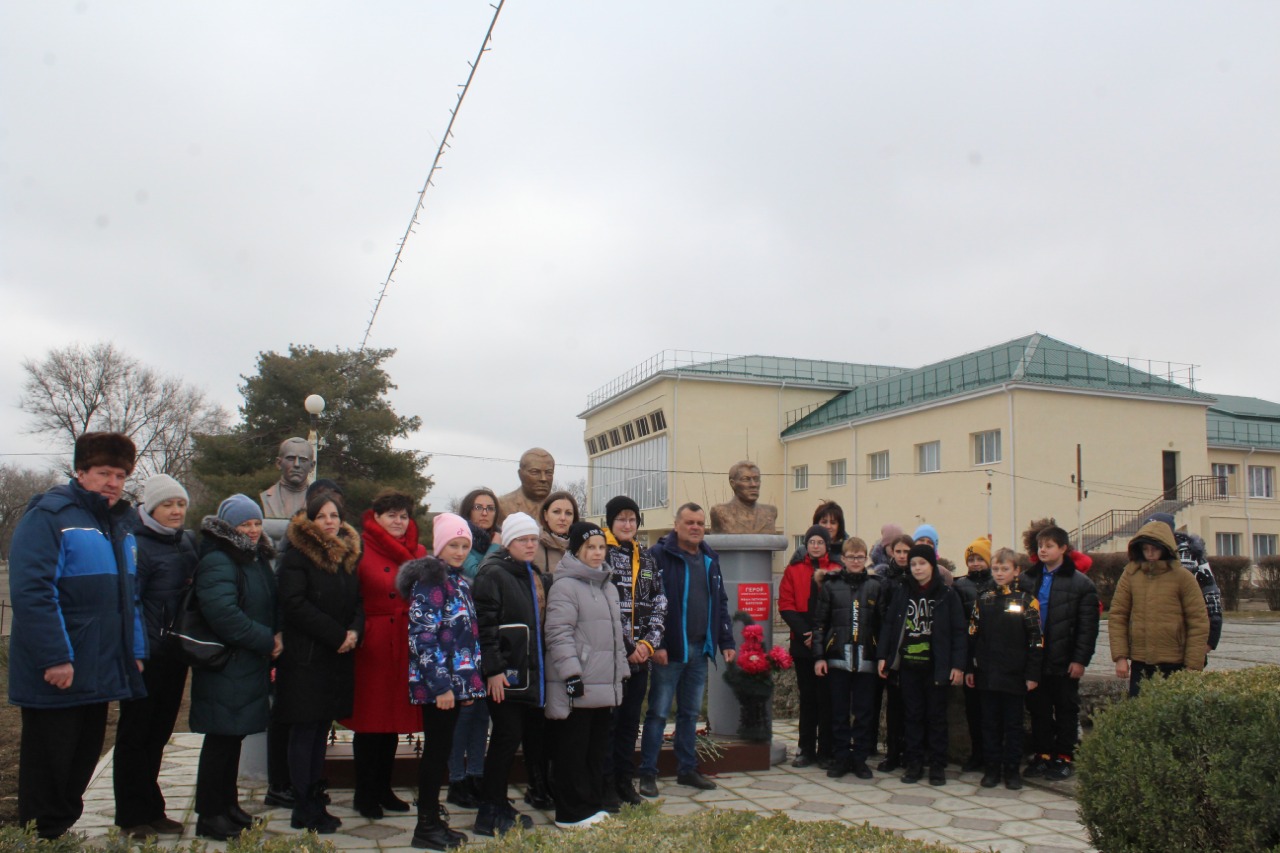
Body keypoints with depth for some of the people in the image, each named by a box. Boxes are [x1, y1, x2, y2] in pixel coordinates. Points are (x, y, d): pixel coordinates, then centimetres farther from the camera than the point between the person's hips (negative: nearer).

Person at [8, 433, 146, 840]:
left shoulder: (120, 523, 14)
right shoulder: (49, 516, -13)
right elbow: (31, 591, -22)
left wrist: (135, 651, 14)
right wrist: (55, 658, -25)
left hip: (99, 673, 8)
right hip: (56, 675, -8)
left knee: (84, 758, 17)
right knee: (48, 763, 4)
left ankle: (63, 829, 32)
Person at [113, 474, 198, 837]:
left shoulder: (188, 542, 10)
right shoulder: (138, 546, -14)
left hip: (175, 654, 7)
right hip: (147, 656, -7)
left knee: (159, 733, 16)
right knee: (135, 735, 5)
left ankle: (152, 810, 27)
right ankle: (131, 817, 15)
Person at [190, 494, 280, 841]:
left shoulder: (258, 560, 14)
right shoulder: (217, 563, -16)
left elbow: (269, 607, 22)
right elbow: (223, 614, -28)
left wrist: (275, 637, 2)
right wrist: (267, 641, -18)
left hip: (251, 666, 9)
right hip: (225, 667, -9)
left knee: (234, 736, 16)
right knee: (221, 739, -2)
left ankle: (227, 803, 27)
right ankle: (209, 815, 9)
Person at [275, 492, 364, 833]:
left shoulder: (348, 555, 12)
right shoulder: (297, 557, -7)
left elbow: (358, 600, 13)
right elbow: (296, 605, -16)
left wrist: (355, 631, -7)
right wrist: (338, 635, -17)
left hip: (338, 659, 6)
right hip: (306, 659, -6)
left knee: (320, 731, 12)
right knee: (304, 734, 0)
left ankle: (314, 802, 20)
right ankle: (304, 811, 8)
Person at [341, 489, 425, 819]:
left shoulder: (419, 553, 10)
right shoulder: (361, 550, -5)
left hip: (406, 647, 5)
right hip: (371, 646, -5)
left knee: (395, 718, 12)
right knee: (369, 719, 4)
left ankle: (383, 789, 25)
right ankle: (364, 794, 17)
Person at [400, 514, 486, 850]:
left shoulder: (460, 582, 14)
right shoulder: (430, 581, -12)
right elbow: (422, 636, -18)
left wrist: (469, 682, 16)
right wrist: (440, 684, -20)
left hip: (456, 681, 8)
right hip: (436, 684, -8)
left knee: (441, 750, 13)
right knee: (437, 750, -1)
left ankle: (433, 820, 23)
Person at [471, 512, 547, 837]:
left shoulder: (535, 577, 18)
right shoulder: (494, 574, -8)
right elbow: (484, 624, -16)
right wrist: (493, 670, -21)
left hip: (532, 673, 8)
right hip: (505, 674, -8)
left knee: (533, 734, 9)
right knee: (508, 737, -6)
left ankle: (498, 807, 21)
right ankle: (490, 815, 6)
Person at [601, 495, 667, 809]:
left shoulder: (646, 557, 13)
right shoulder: (601, 554, -7)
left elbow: (659, 603, 11)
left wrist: (649, 642, -2)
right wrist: (626, 647, -13)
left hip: (640, 654, 6)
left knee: (631, 720, 13)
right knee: (608, 720, 1)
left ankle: (625, 781, 24)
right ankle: (607, 785, 11)